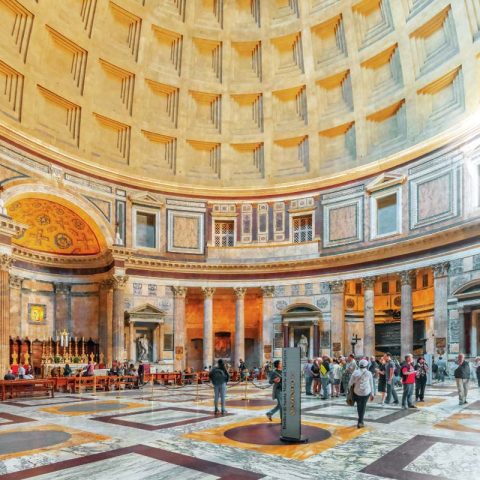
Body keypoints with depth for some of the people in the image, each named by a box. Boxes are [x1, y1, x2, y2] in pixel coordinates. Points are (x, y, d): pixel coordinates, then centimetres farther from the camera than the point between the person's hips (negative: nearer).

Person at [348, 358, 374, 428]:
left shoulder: (355, 373, -3)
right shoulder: (368, 373, -1)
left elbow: (350, 383, -1)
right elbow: (371, 385, 4)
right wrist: (372, 394, 11)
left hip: (357, 392, 1)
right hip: (366, 392, -1)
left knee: (359, 406, 18)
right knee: (363, 406, 5)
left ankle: (360, 421, 24)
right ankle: (360, 422, 1)